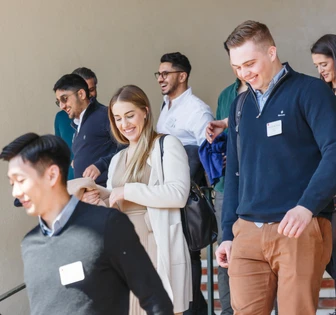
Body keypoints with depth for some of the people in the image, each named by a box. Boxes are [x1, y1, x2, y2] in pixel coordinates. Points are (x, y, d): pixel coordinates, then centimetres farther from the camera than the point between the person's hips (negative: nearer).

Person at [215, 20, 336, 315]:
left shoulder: (310, 91, -2)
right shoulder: (239, 105, 16)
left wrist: (307, 206, -24)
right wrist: (228, 232, 15)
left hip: (299, 230, -5)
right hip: (247, 232, 5)